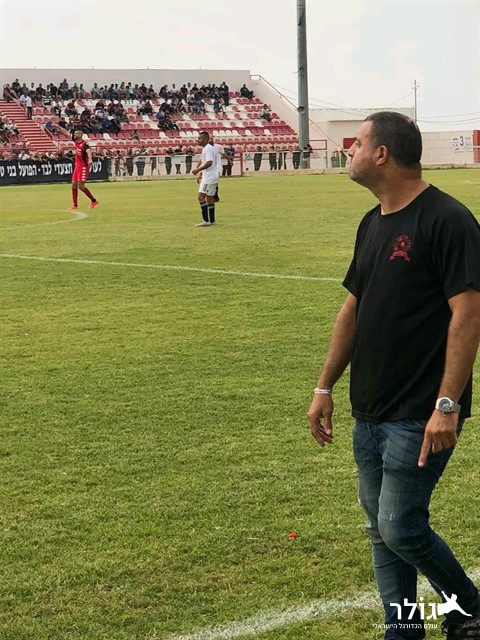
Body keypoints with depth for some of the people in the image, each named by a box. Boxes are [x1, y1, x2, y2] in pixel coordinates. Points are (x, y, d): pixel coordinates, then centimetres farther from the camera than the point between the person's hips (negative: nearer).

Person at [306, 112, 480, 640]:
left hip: (419, 416, -8)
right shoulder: (373, 224, 12)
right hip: (370, 412, 8)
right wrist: (325, 387, 17)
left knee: (401, 529, -6)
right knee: (380, 530, 12)